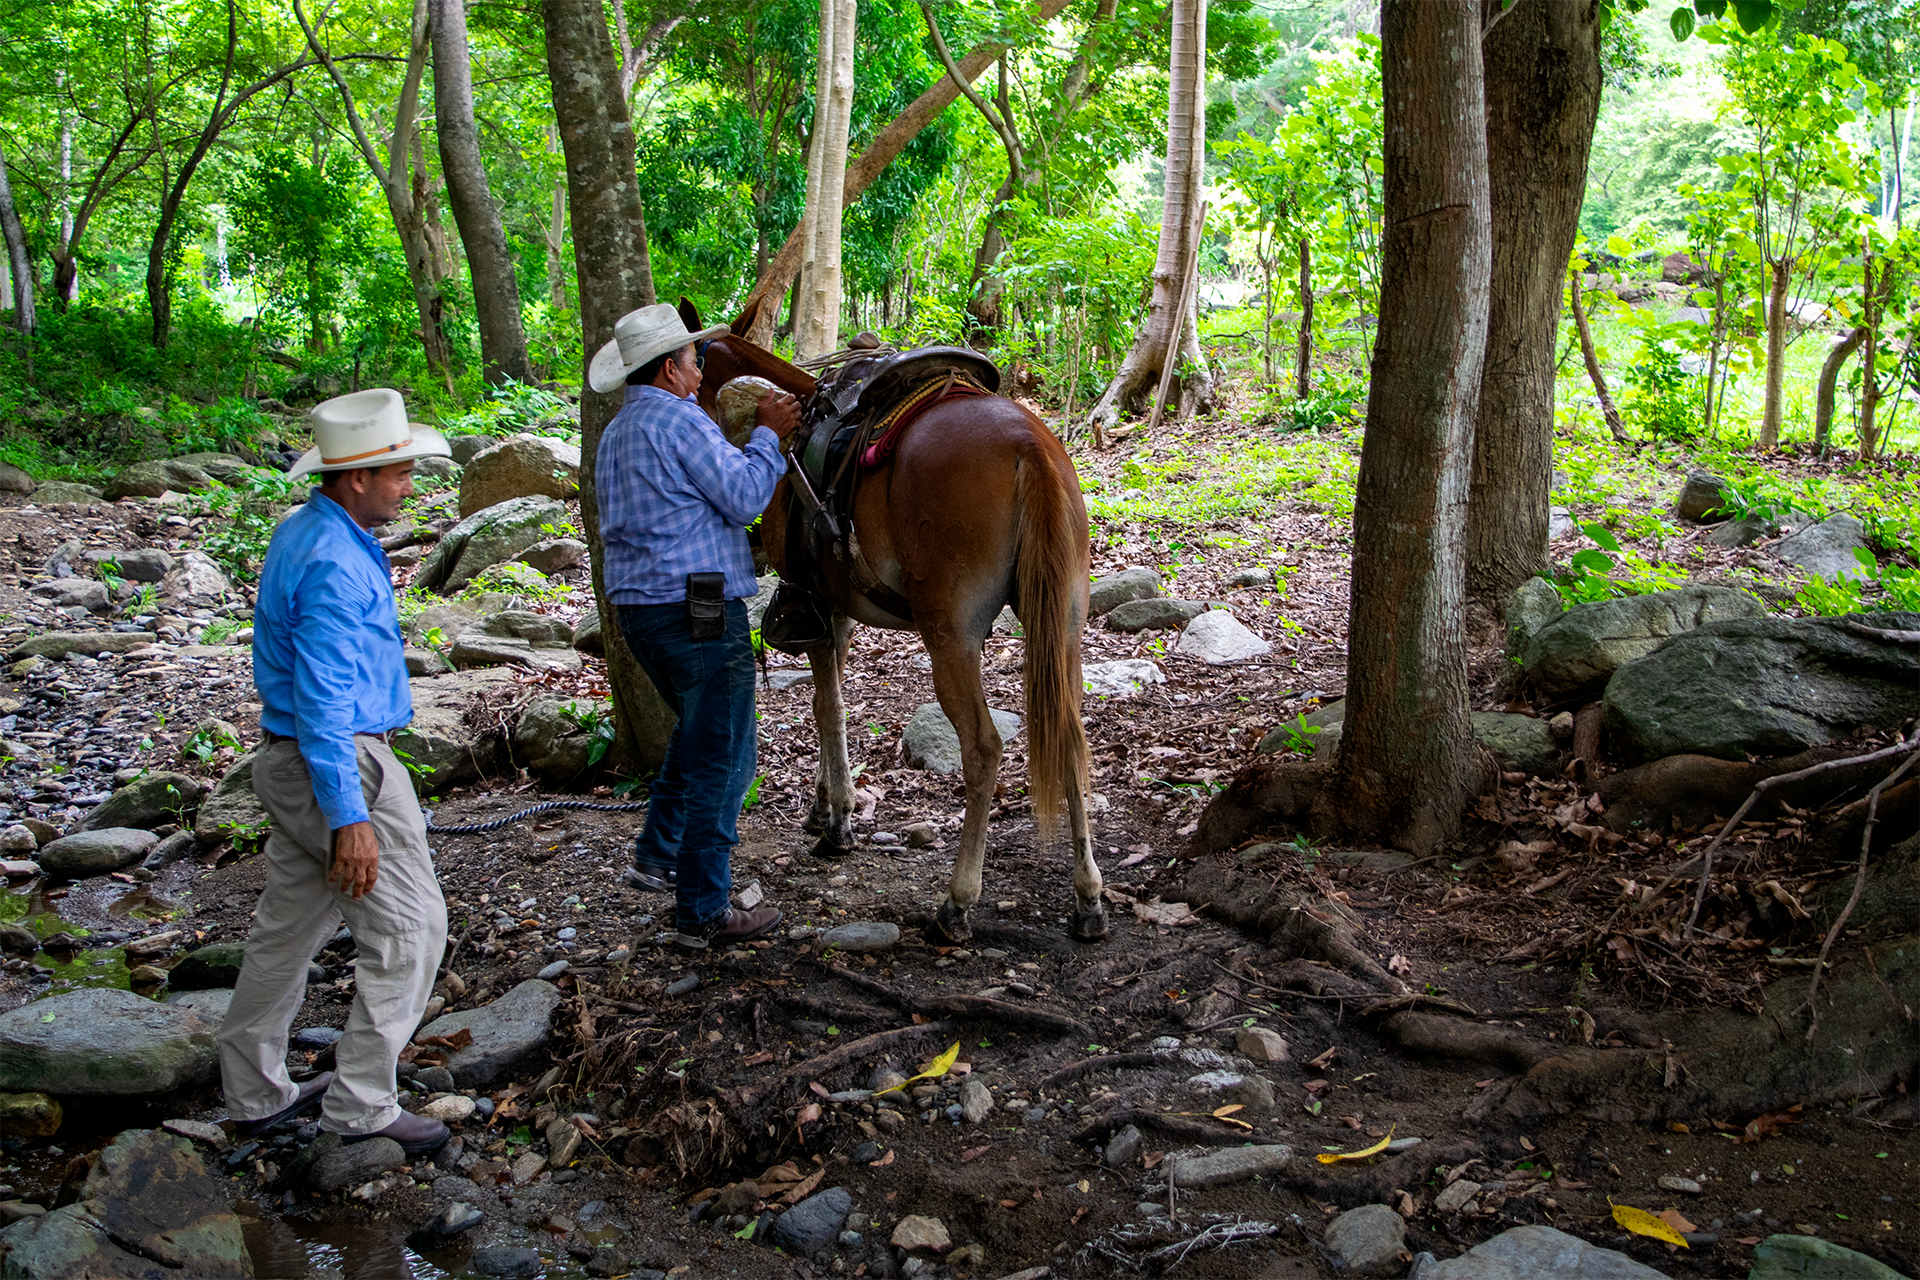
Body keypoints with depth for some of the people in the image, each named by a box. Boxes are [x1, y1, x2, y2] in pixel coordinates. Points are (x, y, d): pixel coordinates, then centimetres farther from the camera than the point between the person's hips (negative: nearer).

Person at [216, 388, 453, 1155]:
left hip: (291, 757, 10)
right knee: (408, 927, -1)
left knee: (289, 926, 17)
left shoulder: (302, 533, 10)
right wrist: (349, 818, -25)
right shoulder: (334, 565, -23)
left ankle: (255, 1093, 28)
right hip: (339, 765, -10)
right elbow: (323, 700, -26)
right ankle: (361, 1104, 6)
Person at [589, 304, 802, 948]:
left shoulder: (615, 433, 17)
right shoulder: (679, 420, -13)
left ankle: (658, 854, 29)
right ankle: (702, 912, 5)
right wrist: (767, 434, -1)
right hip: (700, 610, -10)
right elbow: (744, 498, -14)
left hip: (637, 608, 10)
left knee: (698, 729, 28)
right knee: (721, 757, -1)